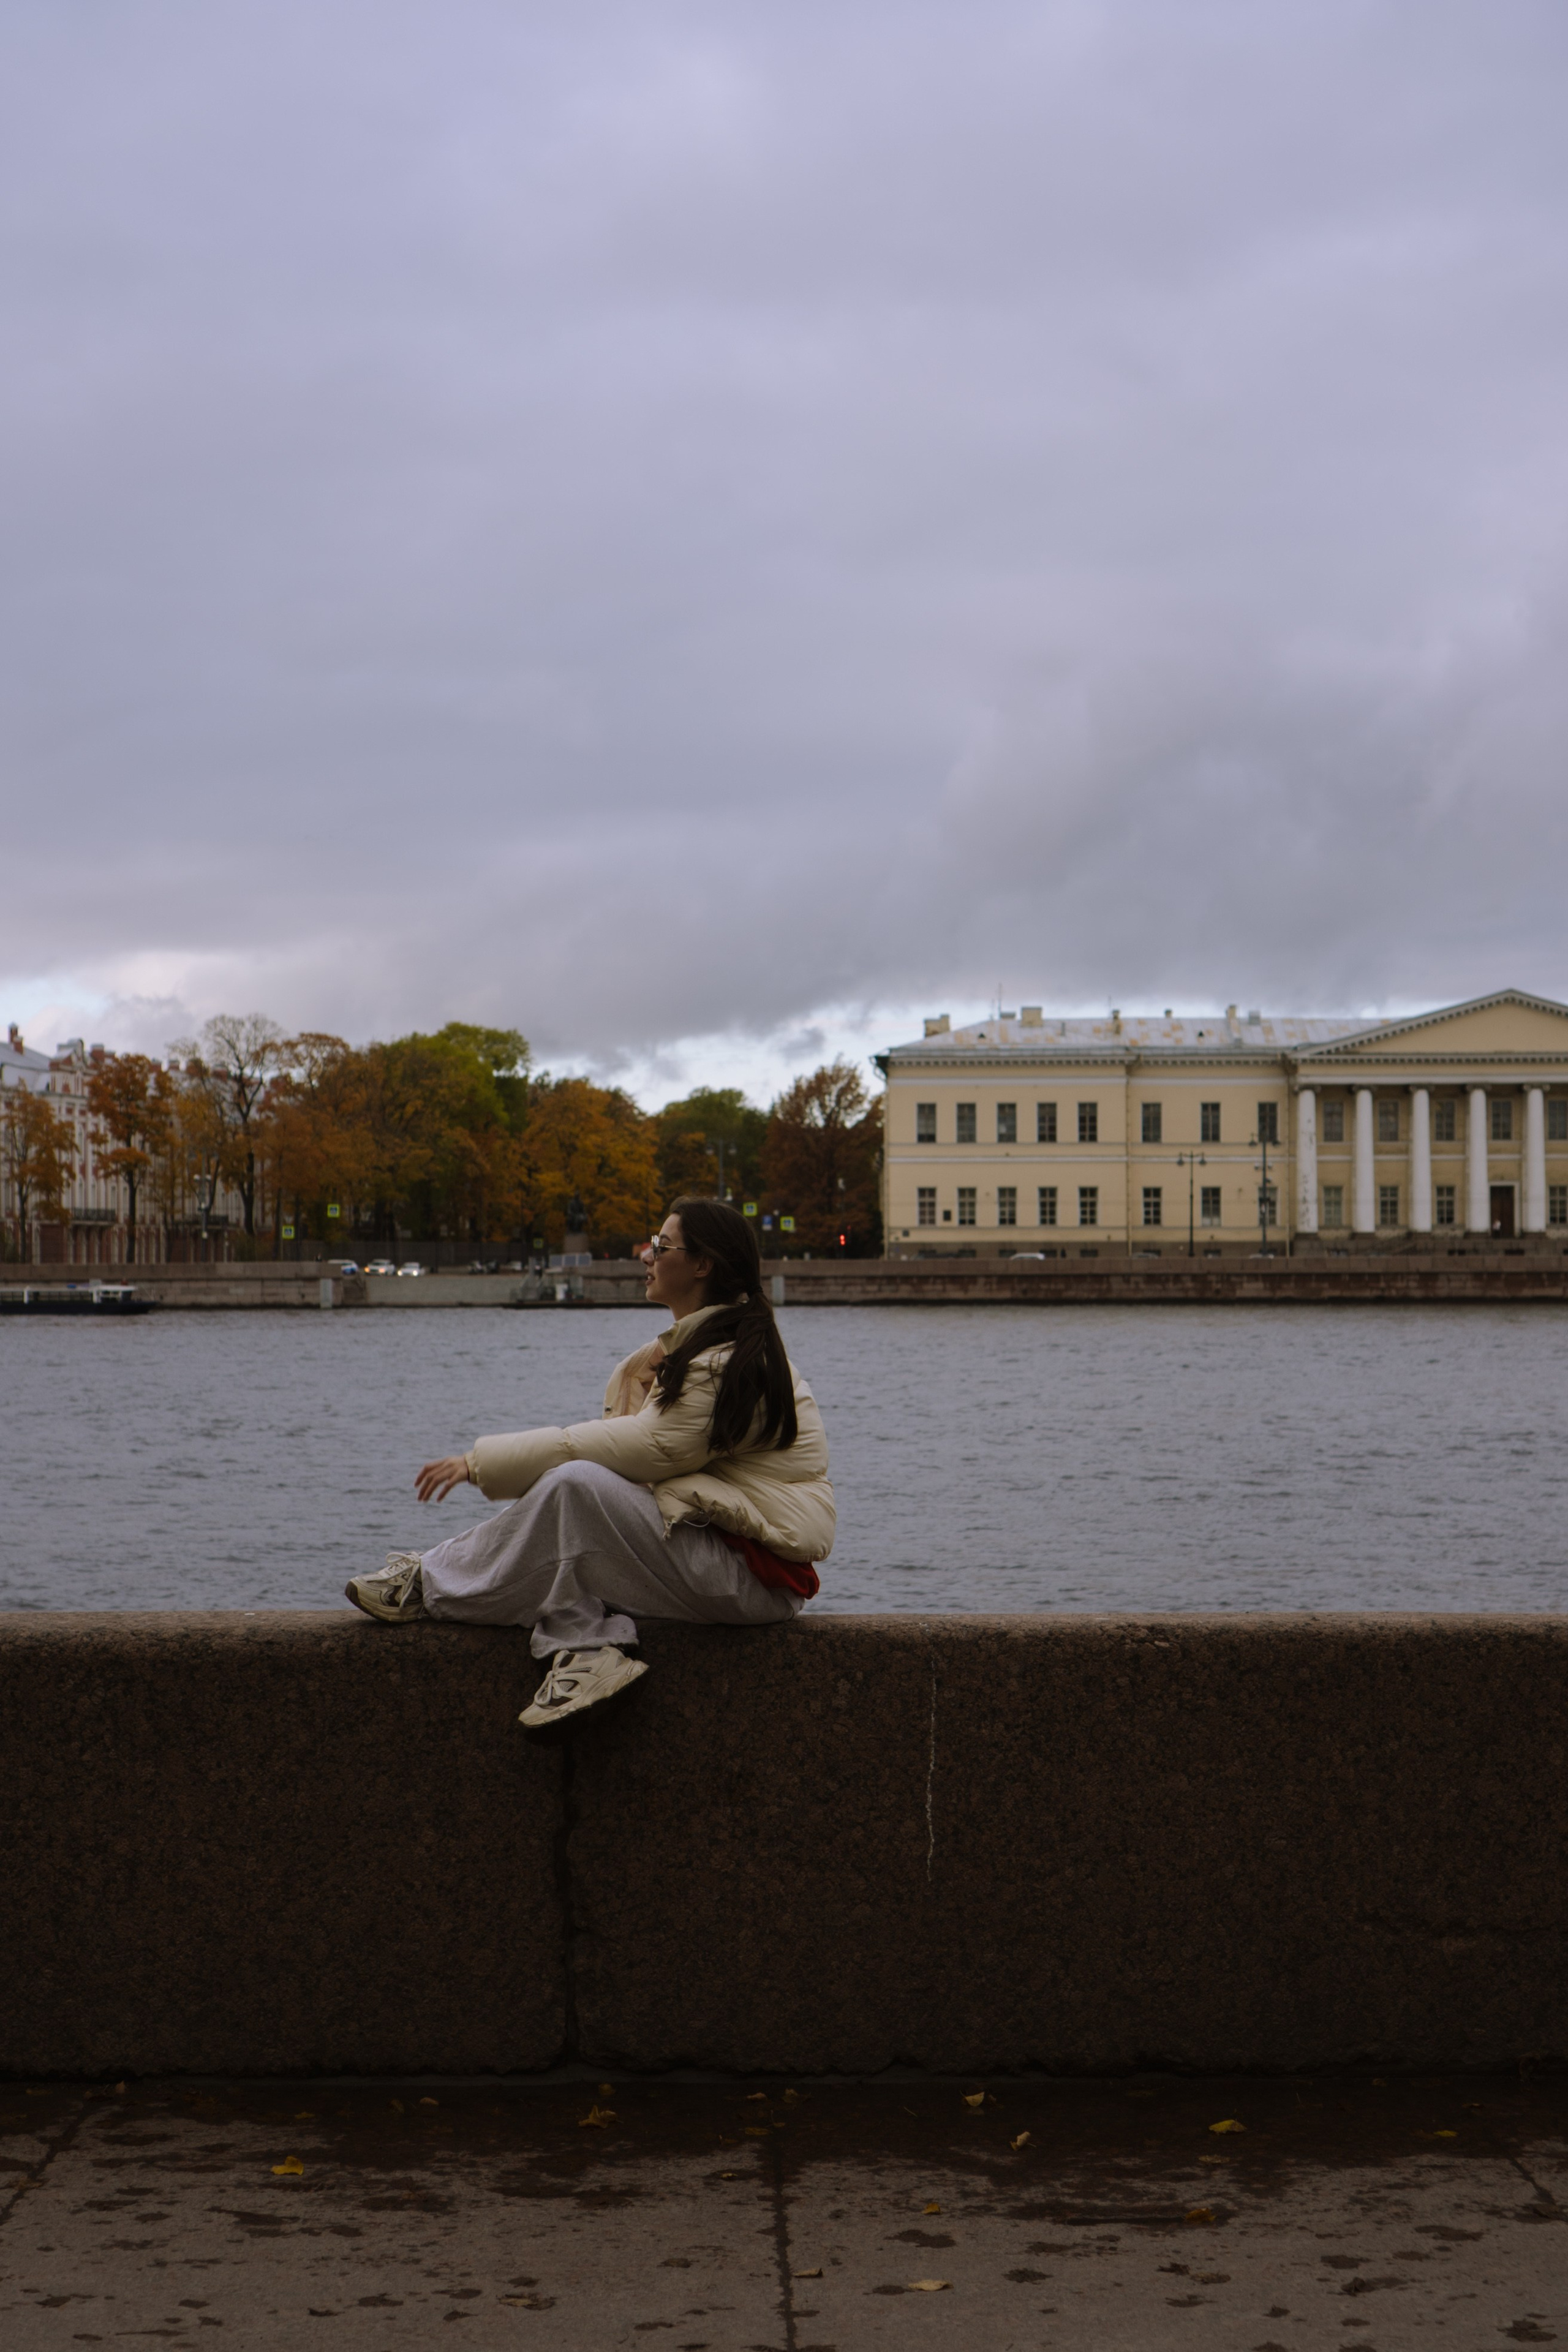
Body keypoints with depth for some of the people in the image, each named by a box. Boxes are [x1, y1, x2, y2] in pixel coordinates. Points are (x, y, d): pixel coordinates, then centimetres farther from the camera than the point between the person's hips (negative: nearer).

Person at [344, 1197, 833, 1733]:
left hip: (756, 1577, -10)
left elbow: (648, 1449, -20)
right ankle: (589, 1648, -17)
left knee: (575, 1483, -25)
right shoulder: (698, 1345, 18)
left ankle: (433, 1584, -7)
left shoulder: (737, 1360, -15)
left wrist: (482, 1462, -18)